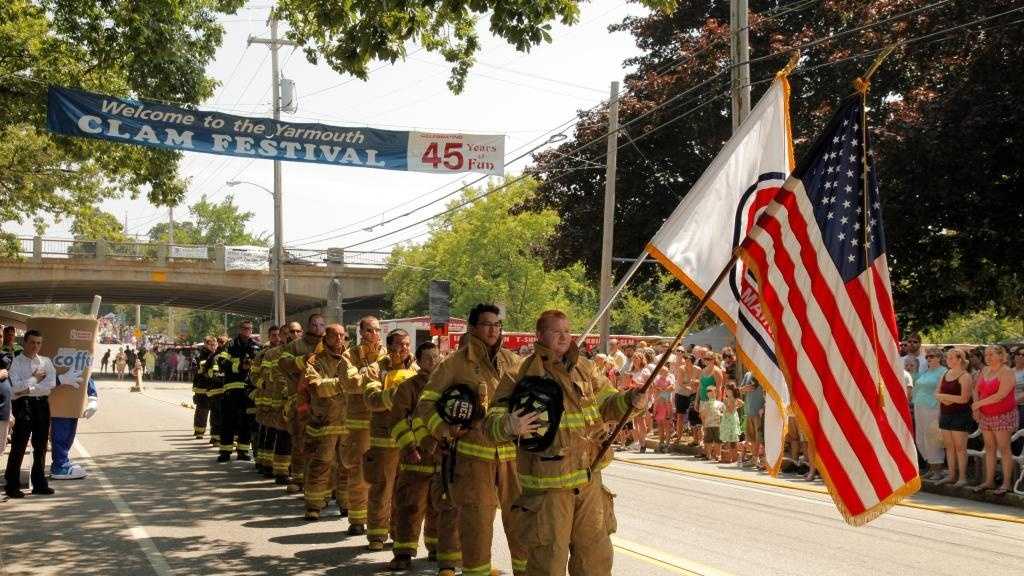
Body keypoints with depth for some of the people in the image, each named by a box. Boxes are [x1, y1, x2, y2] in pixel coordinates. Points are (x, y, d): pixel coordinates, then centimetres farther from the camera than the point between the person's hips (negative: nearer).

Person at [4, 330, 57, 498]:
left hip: (42, 404, 4)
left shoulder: (46, 362, 9)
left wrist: (28, 388, -12)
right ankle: (12, 485, 3)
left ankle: (39, 484, 19)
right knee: (19, 445, -5)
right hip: (23, 404, -4)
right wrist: (35, 379, -7)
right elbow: (16, 387, -14)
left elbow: (51, 385, -5)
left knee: (41, 446, 10)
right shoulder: (16, 362, -2)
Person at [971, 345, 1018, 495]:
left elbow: (1001, 395, -21)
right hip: (985, 416, 7)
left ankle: (1006, 483, 0)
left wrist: (979, 403, -14)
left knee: (1004, 449, -5)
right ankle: (989, 481, 15)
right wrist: (976, 408, -3)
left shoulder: (1006, 372, -12)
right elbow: (976, 390, 13)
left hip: (1003, 415, -7)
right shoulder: (984, 371, 10)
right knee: (989, 448, 9)